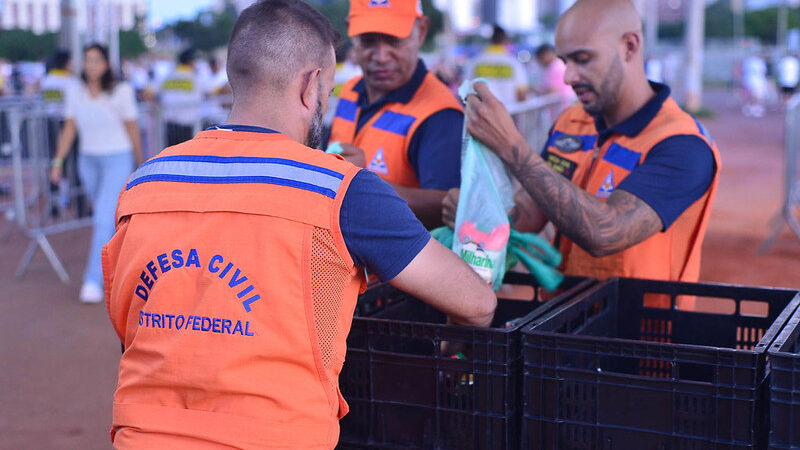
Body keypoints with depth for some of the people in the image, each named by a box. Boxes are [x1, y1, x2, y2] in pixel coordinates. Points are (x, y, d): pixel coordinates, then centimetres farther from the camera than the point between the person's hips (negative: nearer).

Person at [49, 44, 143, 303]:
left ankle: (93, 282, -13)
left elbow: (133, 129, -3)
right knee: (105, 216, 18)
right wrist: (58, 162, -2)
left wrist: (141, 165, 3)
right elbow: (69, 129, 4)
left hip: (118, 160, -5)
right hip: (88, 162, 5)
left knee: (103, 220, -14)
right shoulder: (75, 92, 0)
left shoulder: (121, 91, -11)